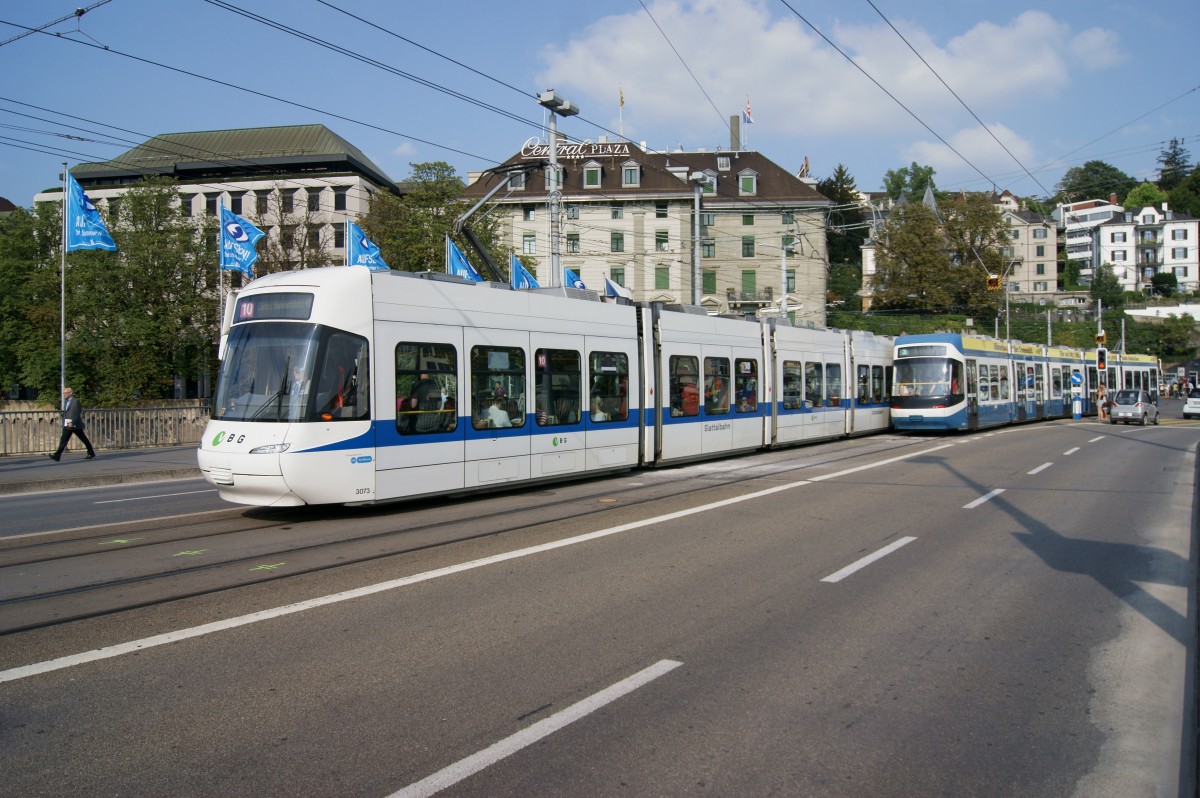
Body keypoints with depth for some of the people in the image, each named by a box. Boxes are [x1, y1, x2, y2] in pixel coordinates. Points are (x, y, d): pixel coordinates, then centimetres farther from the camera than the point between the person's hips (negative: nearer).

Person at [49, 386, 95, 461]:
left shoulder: (75, 401, -10)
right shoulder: (66, 401, 14)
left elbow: (77, 414, -17)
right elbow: (65, 413, 19)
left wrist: (72, 423, -25)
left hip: (75, 424, -8)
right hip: (67, 425, 8)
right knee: (63, 440, 4)